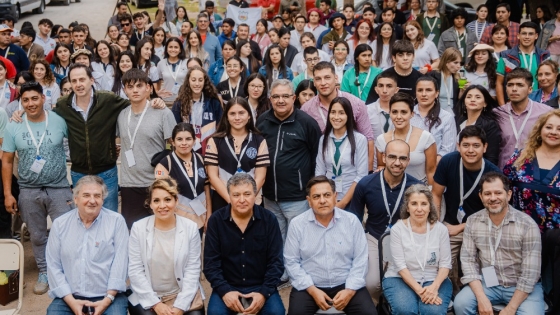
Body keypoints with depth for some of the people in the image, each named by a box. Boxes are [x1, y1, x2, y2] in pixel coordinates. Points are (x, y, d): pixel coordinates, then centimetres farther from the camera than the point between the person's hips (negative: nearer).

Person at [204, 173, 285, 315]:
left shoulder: (269, 219, -5)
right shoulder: (216, 220, -5)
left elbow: (275, 261, -4)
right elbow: (211, 263, -5)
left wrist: (264, 292, -16)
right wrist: (224, 291, -18)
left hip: (261, 286, 0)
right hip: (227, 286, 0)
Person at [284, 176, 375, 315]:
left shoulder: (352, 221, -2)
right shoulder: (297, 224, -4)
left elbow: (360, 260, 0)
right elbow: (291, 261, -3)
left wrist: (350, 290, -11)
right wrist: (312, 290, -12)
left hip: (345, 284, 1)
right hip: (310, 286, -1)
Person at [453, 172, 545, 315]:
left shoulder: (527, 224, -14)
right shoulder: (472, 221, -3)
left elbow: (530, 273, -15)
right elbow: (468, 260, -5)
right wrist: (481, 298, -18)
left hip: (522, 287, -2)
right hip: (488, 284, 2)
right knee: (461, 303, -22)